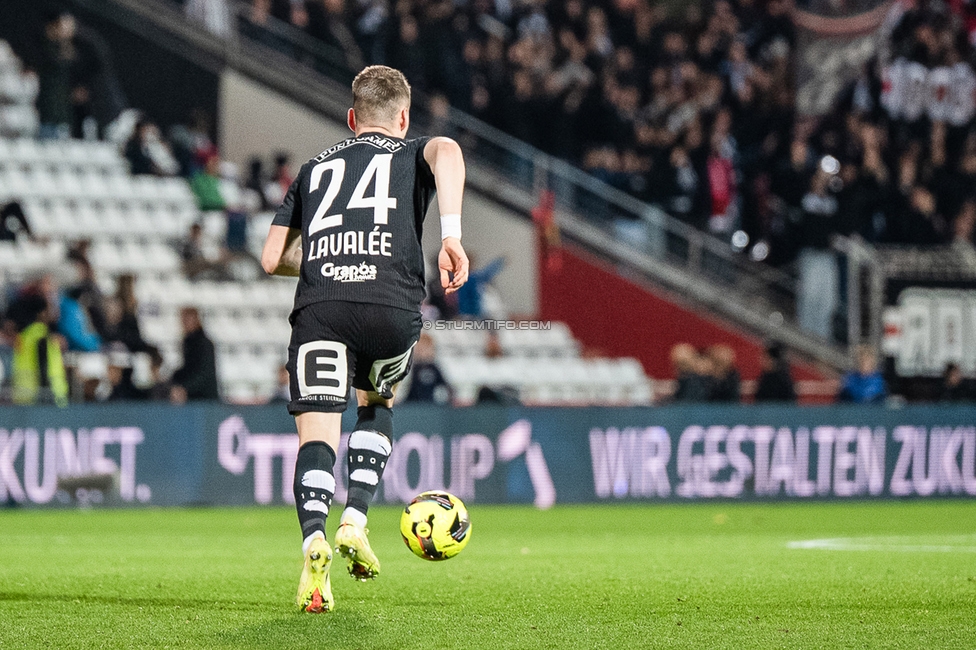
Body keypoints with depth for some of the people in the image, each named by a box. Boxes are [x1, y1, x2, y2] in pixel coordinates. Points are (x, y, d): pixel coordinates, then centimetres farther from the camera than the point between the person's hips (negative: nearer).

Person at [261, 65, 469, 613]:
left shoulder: (316, 167, 31)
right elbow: (448, 151, -4)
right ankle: (355, 522, 11)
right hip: (392, 305, -1)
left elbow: (273, 259, 27)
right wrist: (452, 234, -11)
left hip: (318, 306, 1)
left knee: (317, 434, -3)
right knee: (377, 405, 27)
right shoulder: (414, 154, 24)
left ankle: (314, 542, -29)